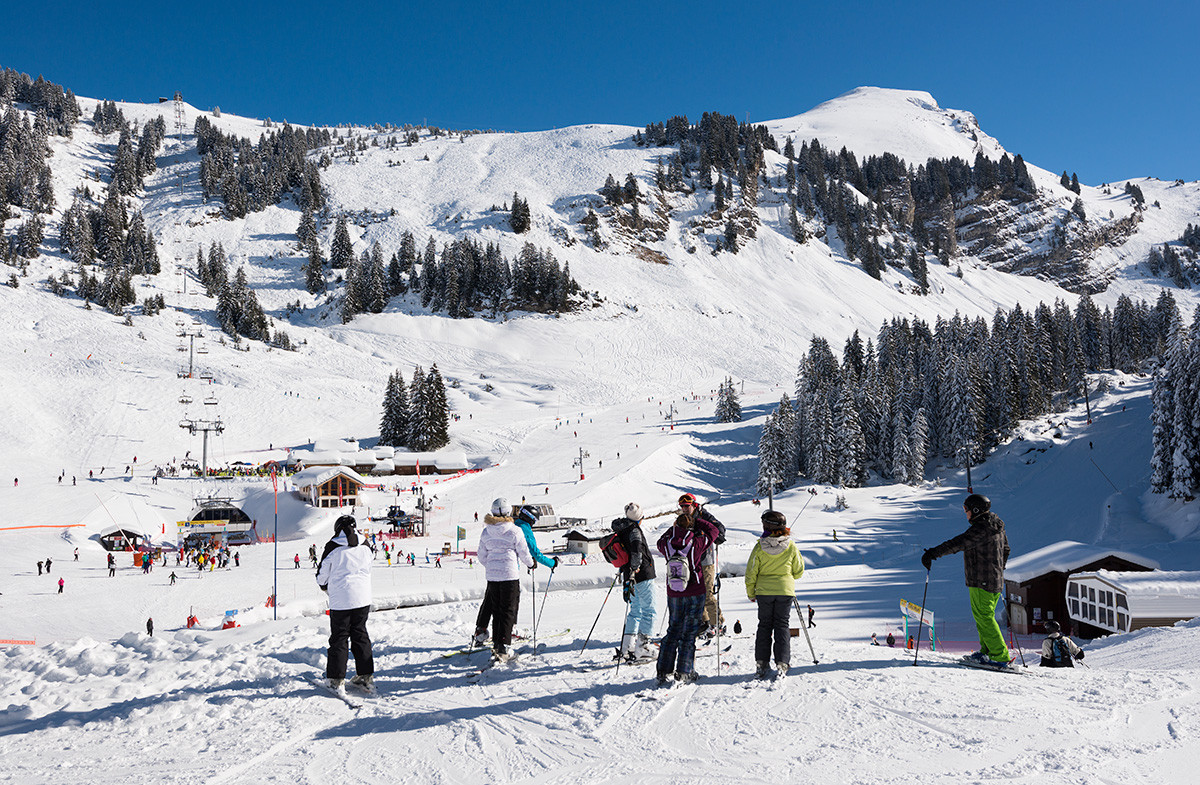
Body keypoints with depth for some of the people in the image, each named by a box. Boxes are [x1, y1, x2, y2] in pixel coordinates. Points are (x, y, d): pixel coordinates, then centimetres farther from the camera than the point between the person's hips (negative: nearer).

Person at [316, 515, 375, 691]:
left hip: (340, 599, -3)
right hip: (363, 598, 3)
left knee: (339, 637, 6)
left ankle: (337, 679, 6)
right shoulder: (365, 547, 5)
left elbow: (322, 574, 2)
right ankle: (366, 676, 15)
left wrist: (326, 588, 25)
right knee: (360, 634, 14)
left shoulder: (333, 547, -5)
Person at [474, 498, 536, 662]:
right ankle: (502, 648, -6)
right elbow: (524, 553, -3)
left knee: (496, 610, 14)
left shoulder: (486, 532, 3)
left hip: (491, 575, 4)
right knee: (507, 611, 0)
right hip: (510, 575, -4)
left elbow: (481, 555, 11)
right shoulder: (514, 531, -10)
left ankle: (496, 644, 15)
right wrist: (531, 563, 17)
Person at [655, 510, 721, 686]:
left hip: (673, 595, 4)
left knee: (673, 631, 15)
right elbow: (714, 531, 2)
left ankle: (664, 673, 12)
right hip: (694, 594, -3)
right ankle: (683, 674, 5)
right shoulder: (696, 544, -14)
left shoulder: (667, 544, -5)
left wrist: (674, 527, 21)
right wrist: (698, 520, 12)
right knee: (689, 633, 5)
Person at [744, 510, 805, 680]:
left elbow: (751, 572, -3)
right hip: (785, 591, 0)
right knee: (782, 626, 7)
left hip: (764, 591, 0)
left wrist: (750, 592, 10)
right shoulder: (791, 546, -6)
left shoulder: (760, 546, -9)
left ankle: (762, 664, 11)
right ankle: (781, 665, 0)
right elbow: (799, 571, 4)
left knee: (764, 626, 12)